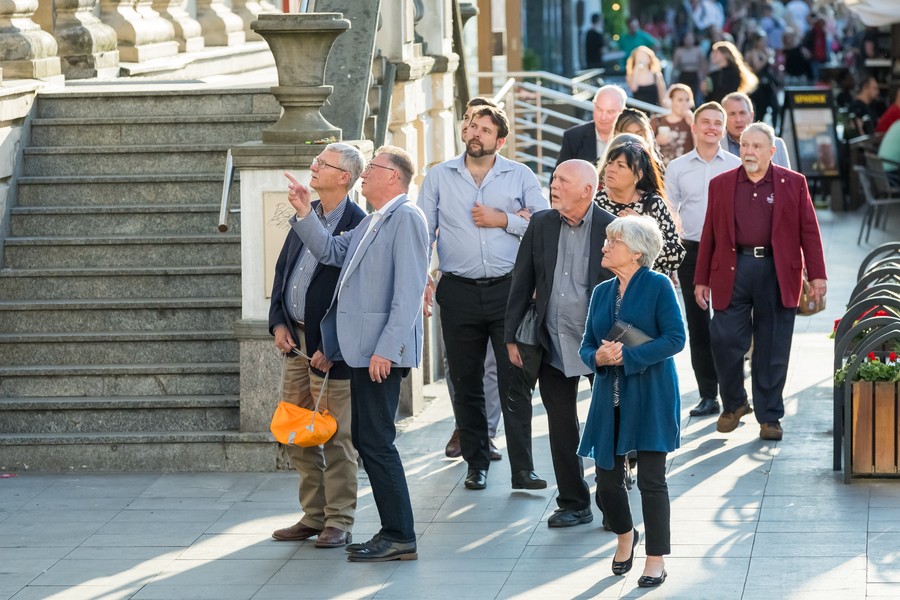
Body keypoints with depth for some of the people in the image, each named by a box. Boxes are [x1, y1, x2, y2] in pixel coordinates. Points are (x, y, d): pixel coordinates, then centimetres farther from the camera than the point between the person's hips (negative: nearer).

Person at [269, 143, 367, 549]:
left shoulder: (358, 226, -14)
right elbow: (283, 269, 17)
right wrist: (278, 323, 4)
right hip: (296, 341, 8)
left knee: (336, 439, -1)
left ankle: (339, 523, 7)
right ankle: (314, 516, 22)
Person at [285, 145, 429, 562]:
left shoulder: (406, 218, -11)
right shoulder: (372, 222, 20)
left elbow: (408, 290, -18)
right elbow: (332, 252, 25)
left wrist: (386, 349, -23)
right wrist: (304, 215, 11)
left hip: (383, 350, -10)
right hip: (363, 347, 10)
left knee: (376, 441, -9)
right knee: (365, 439, 12)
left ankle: (400, 538, -5)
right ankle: (393, 532, 17)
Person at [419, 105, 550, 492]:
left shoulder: (519, 176, 6)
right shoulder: (439, 177, 8)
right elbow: (423, 231, 7)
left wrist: (504, 220, -9)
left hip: (508, 289, -1)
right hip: (459, 292, 2)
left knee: (515, 380, -6)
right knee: (465, 383, 7)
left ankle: (522, 468, -5)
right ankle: (476, 463, 18)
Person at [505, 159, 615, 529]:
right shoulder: (541, 225, 3)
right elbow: (521, 283, 7)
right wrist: (512, 337, 5)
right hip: (552, 345, 4)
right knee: (561, 427, 10)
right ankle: (573, 504, 21)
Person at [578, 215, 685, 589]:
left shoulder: (658, 286, -6)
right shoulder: (602, 292, 11)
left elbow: (675, 338, -13)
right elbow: (587, 346, 13)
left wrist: (628, 356, -17)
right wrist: (599, 356, -11)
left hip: (650, 397, -5)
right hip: (609, 398, 5)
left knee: (651, 480, -2)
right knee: (607, 479, 7)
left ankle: (656, 560, 8)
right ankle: (625, 536, 36)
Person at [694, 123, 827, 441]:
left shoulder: (793, 184, 6)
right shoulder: (721, 184, 10)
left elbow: (809, 232, 4)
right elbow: (710, 234, 10)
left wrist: (817, 275, -3)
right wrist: (701, 280, 7)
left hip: (777, 273, -1)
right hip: (732, 271, 1)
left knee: (772, 349, 3)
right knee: (724, 340, -5)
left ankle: (769, 417, 14)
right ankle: (733, 404, 18)